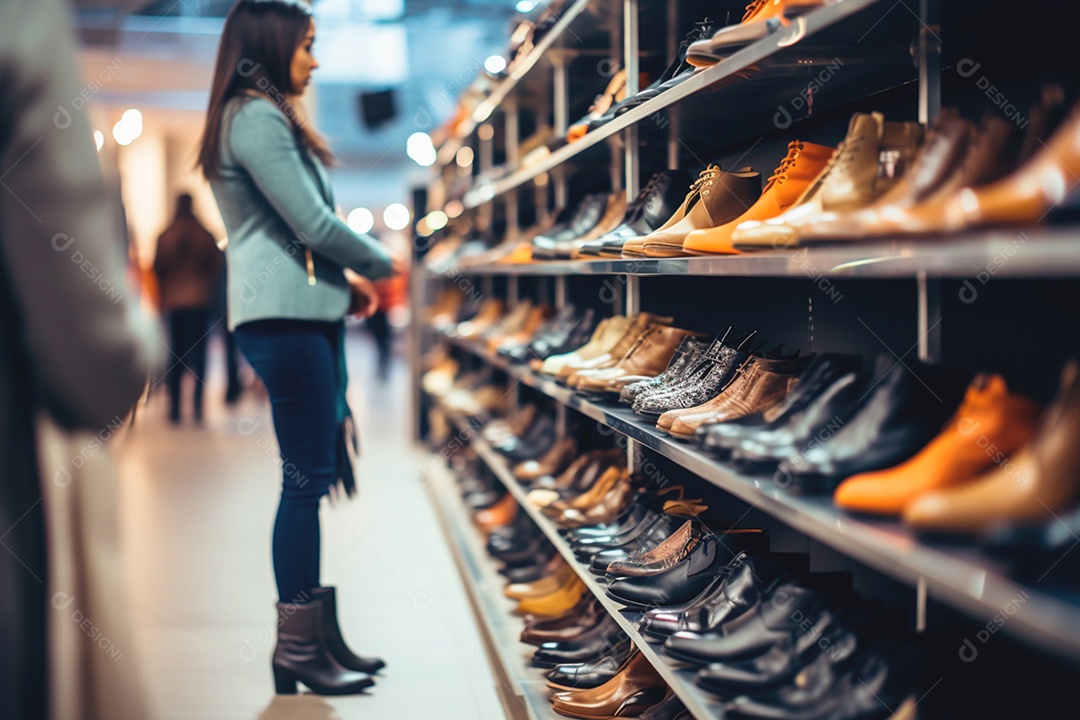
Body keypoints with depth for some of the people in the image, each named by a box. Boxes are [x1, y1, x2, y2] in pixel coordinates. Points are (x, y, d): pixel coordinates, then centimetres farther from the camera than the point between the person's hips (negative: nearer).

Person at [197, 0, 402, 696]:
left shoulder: (265, 116, 23)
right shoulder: (258, 117, -10)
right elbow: (314, 223, -15)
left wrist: (346, 280, 13)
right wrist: (382, 263, 1)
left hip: (306, 313, 10)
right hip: (283, 317, -10)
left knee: (324, 476, 10)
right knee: (308, 478, -9)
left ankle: (321, 635, 15)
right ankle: (297, 648, -3)